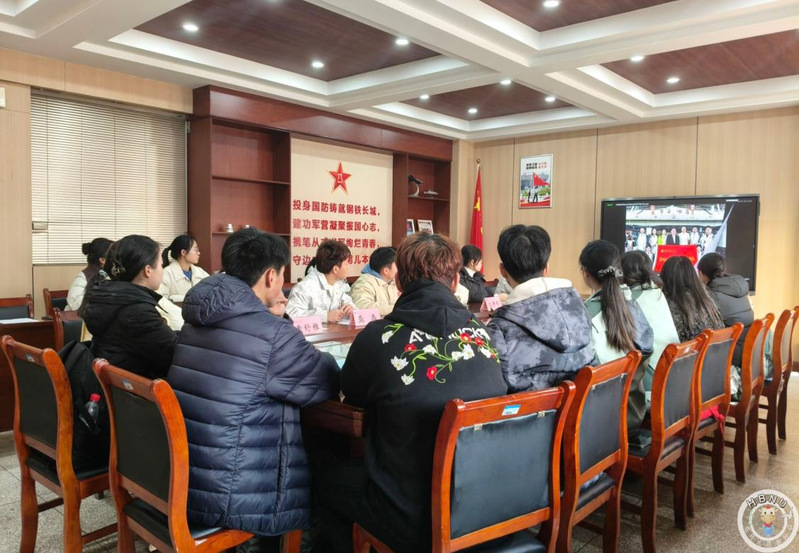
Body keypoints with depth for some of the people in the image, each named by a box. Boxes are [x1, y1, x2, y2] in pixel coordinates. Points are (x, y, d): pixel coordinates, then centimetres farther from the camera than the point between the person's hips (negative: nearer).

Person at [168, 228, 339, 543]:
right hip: (228, 499, -8)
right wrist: (317, 357, 12)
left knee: (314, 458, 24)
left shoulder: (199, 320, 3)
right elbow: (331, 382, -8)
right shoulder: (270, 334, -21)